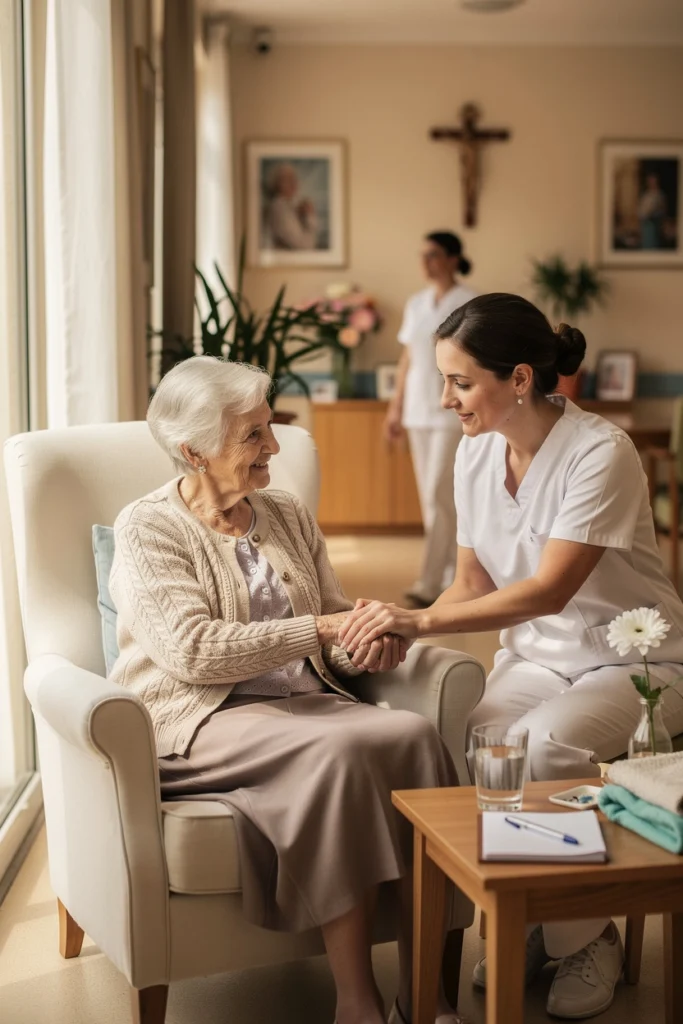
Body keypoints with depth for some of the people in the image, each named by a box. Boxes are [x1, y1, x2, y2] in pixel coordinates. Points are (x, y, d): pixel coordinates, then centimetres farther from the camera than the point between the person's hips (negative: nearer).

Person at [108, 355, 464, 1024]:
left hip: (306, 703, 6)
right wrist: (319, 628, -15)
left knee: (413, 735, -26)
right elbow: (190, 650, -15)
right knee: (341, 751, -34)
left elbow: (333, 635, 19)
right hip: (200, 721, -5)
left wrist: (362, 648, -6)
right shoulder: (148, 529, -1)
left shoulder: (289, 518, 18)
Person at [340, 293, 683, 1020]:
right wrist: (401, 632, -15)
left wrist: (421, 621, -32)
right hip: (537, 656, 5)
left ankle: (584, 939, -6)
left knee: (542, 746, -33)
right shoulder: (475, 454, -1)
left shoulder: (599, 453, -21)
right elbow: (474, 583, 4)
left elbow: (549, 590, -28)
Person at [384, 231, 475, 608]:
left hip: (453, 410, -7)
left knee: (439, 494, -11)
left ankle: (430, 583, -10)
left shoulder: (470, 304, -7)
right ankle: (453, 574, 19)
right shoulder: (415, 304, 11)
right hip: (418, 409, 7)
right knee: (433, 496, 9)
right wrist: (395, 408, 13)